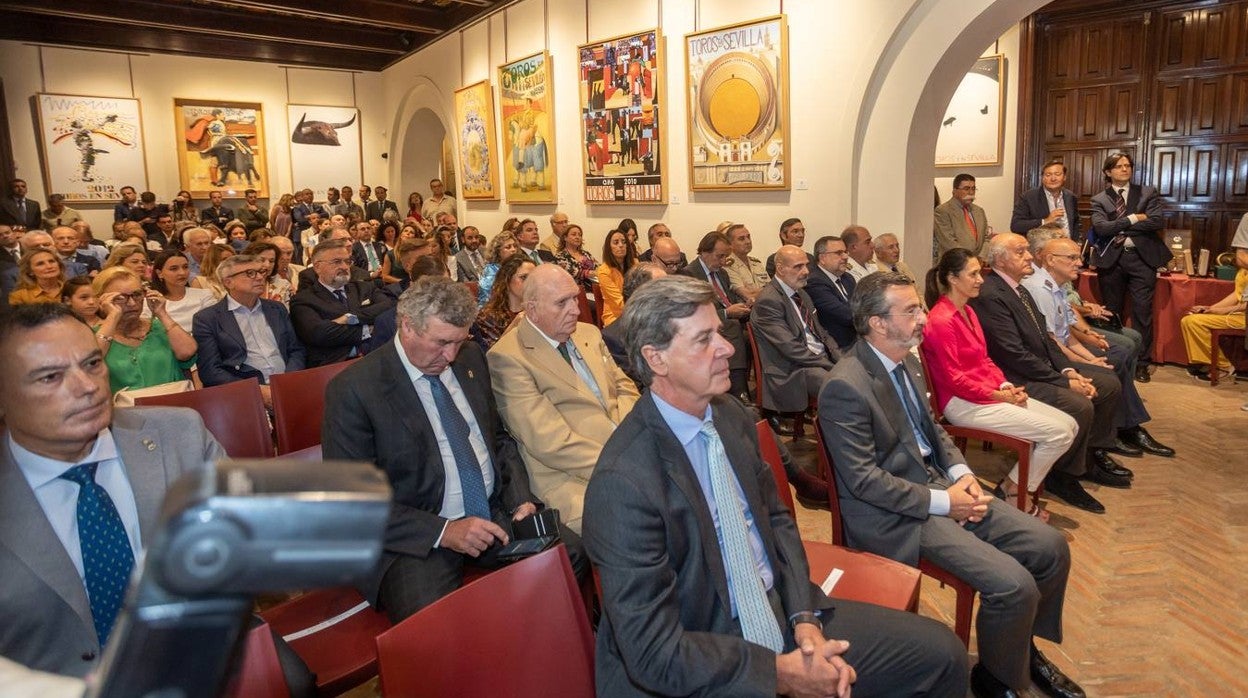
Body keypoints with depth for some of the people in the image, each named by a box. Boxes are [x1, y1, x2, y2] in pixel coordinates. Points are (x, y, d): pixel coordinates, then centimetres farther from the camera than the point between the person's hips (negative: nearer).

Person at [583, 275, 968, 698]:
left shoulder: (731, 415, -3)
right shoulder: (624, 481, -24)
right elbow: (654, 652, -21)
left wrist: (805, 616, -4)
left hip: (778, 612, 7)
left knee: (943, 655, 2)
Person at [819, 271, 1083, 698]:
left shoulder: (907, 359, 5)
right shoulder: (846, 386, -23)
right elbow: (863, 480, -22)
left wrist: (961, 473, 0)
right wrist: (941, 501, -18)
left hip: (938, 483, 9)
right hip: (894, 514, -9)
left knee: (1050, 547, 3)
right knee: (1015, 585, -19)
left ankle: (1026, 647, 28)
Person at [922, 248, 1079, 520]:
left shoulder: (967, 311, 13)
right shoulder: (941, 320, -17)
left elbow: (984, 360, 16)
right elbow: (955, 379, -17)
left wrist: (1006, 386, -1)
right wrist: (998, 396, -14)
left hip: (992, 392, 10)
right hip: (963, 403, -10)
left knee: (1070, 425, 3)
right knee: (1058, 434, -13)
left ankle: (1014, 487, 11)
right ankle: (1013, 492, 6)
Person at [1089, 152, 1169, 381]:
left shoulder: (1148, 193, 7)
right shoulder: (1099, 199, 6)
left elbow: (1158, 222, -7)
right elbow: (1101, 227, -10)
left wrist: (1120, 227, -9)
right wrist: (1133, 219, -12)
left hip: (1142, 257, 0)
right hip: (1111, 259, 1)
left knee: (1142, 311, -3)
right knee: (1112, 312, 9)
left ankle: (1142, 362, 5)